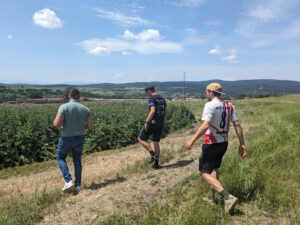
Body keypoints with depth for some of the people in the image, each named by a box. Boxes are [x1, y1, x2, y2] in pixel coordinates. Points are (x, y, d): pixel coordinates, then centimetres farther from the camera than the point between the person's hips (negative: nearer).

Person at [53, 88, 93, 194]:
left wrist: (58, 124, 3)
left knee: (60, 158, 19)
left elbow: (56, 124, -21)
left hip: (67, 138, -3)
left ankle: (68, 181, 5)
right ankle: (77, 185, 17)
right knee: (77, 161, 17)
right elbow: (90, 126, -6)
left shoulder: (64, 107, -15)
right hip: (80, 138, 3)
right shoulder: (85, 109, -4)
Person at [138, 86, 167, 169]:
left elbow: (152, 111, -24)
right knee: (156, 143, 14)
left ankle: (153, 154, -4)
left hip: (152, 123, -8)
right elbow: (165, 111, 17)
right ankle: (156, 163, 18)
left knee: (141, 139, 7)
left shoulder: (152, 98, -12)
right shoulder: (162, 98, 13)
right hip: (160, 124, 8)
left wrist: (146, 122, -20)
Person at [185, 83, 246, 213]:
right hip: (224, 143, 8)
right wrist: (242, 144, 5)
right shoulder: (229, 106, 5)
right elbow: (237, 125, 2)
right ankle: (211, 197, 35)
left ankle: (228, 197, -10)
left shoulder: (210, 105, -15)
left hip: (211, 144, -8)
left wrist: (192, 140, -24)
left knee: (205, 173, 1)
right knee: (214, 168, 24)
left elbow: (205, 125, -27)